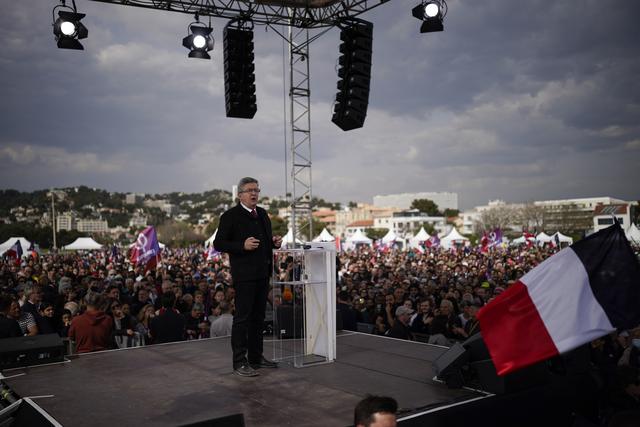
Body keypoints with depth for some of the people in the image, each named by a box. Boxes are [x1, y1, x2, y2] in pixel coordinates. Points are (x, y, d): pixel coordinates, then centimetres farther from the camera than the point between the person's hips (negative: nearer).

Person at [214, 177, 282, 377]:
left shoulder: (263, 214, 14)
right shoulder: (230, 216, -7)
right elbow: (218, 243, -10)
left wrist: (275, 242, 3)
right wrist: (242, 245, -22)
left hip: (263, 273, 7)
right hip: (244, 275, -7)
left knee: (258, 317, 13)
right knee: (242, 318, -4)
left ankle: (256, 357, 23)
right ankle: (239, 362, 0)